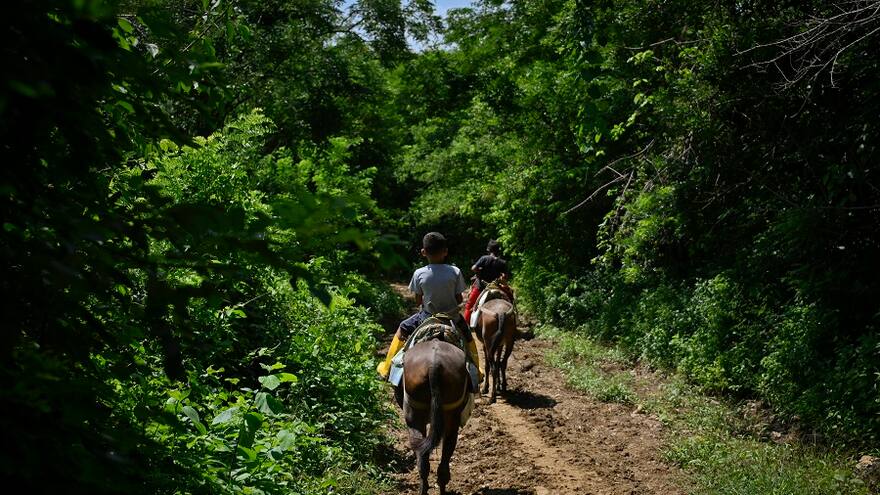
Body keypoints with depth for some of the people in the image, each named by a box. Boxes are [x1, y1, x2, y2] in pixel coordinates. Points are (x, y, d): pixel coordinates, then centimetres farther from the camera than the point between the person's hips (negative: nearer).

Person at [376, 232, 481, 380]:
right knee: (468, 337, 29)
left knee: (402, 329, 23)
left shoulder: (419, 274, -15)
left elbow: (418, 300, -4)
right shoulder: (455, 272, -16)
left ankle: (387, 369, 29)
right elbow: (459, 299, -8)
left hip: (428, 316, 0)